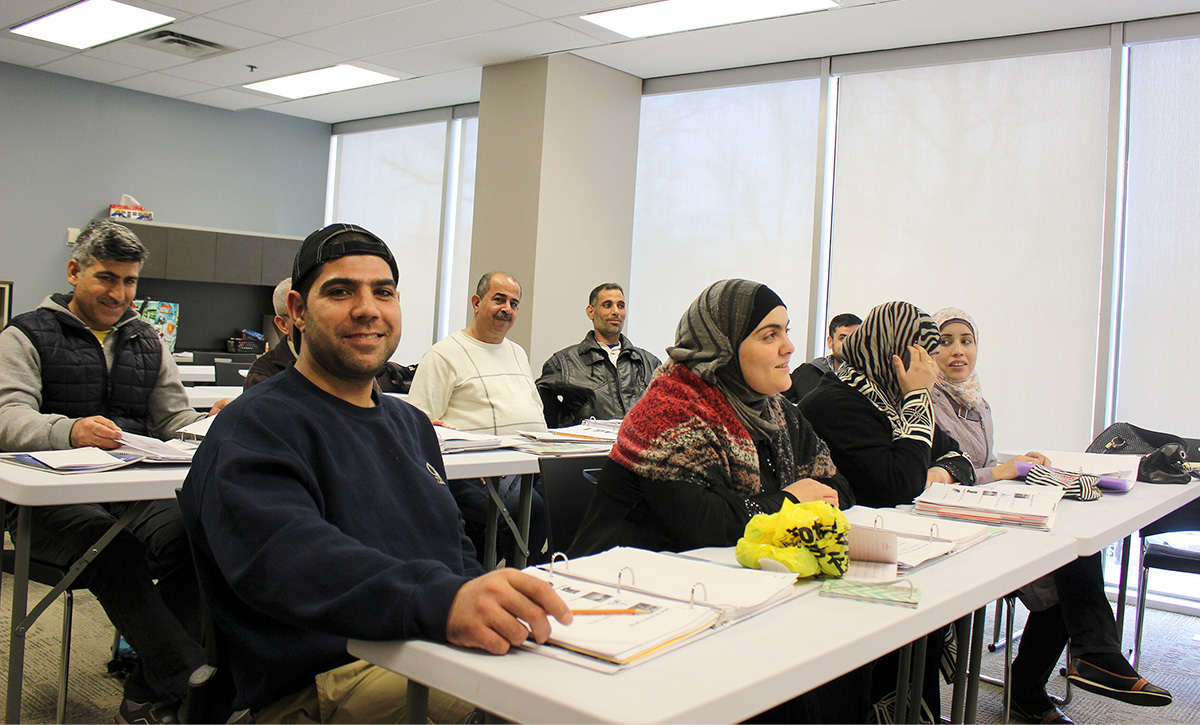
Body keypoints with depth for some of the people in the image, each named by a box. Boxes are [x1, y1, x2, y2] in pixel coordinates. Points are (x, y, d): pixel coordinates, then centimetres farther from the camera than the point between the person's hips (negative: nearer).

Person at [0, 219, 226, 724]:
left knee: (195, 533, -31)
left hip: (135, 492, 4)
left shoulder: (147, 343, 23)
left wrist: (210, 424, -7)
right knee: (116, 549, -36)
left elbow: (174, 421, 18)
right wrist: (70, 431, -32)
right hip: (51, 500, -3)